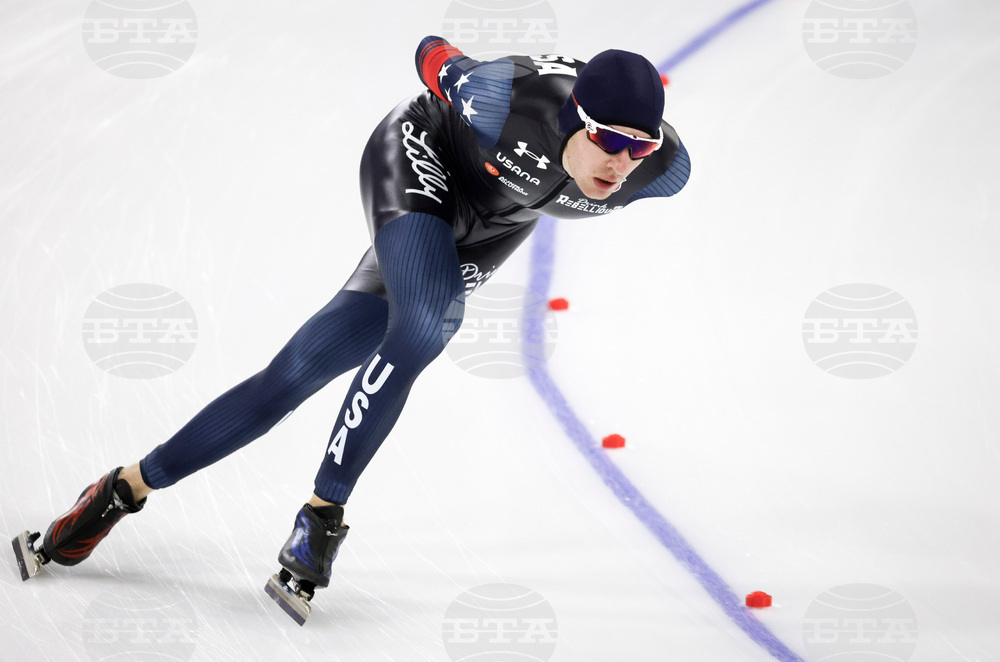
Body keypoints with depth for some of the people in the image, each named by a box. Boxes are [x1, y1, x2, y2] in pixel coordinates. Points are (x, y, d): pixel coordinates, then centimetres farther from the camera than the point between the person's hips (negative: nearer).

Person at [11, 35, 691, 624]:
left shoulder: (663, 170, -27)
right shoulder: (511, 101, -37)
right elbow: (435, 56, -13)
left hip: (484, 230, 4)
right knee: (426, 326, -32)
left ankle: (130, 488, 4)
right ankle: (321, 520, -15)